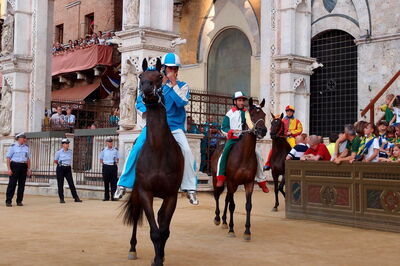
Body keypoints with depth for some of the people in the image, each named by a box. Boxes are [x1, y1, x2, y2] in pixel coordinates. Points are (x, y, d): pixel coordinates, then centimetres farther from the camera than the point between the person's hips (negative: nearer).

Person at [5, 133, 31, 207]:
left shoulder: (26, 147, 12)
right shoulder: (13, 147, -2)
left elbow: (28, 158, 16)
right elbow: (8, 158, -4)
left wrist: (29, 169, 11)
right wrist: (9, 169, -12)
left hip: (23, 166, 5)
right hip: (15, 165, -4)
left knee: (22, 184, 5)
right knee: (12, 183, -4)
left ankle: (19, 201, 12)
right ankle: (8, 201, 0)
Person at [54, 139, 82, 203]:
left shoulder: (70, 152, 6)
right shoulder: (59, 152, -5)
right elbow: (55, 161, 6)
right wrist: (61, 165, 11)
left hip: (68, 169, 3)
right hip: (60, 168, -3)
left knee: (71, 183, 0)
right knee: (60, 184, 1)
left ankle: (76, 198, 1)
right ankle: (61, 199, 9)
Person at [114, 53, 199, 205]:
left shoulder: (182, 86, 5)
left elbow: (181, 102, -15)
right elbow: (140, 102, 8)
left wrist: (173, 83, -15)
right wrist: (147, 112, -13)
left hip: (174, 126, -1)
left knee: (187, 151, -22)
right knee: (136, 149, -15)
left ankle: (190, 189, -12)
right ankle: (123, 184, -4)